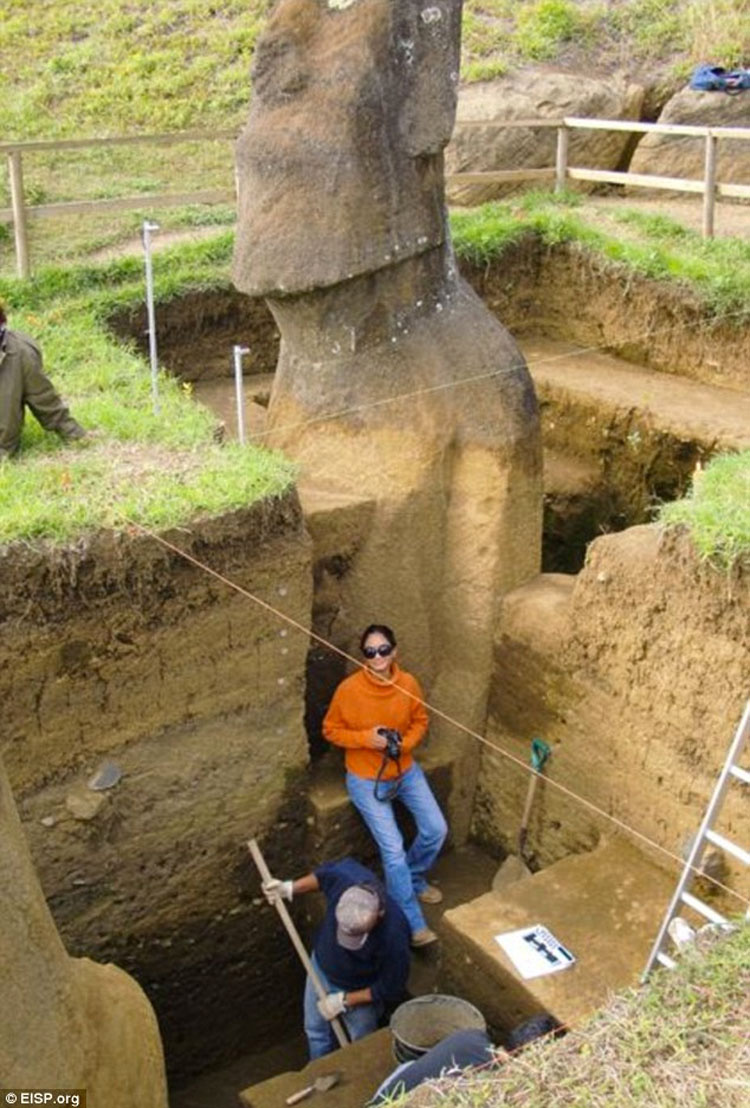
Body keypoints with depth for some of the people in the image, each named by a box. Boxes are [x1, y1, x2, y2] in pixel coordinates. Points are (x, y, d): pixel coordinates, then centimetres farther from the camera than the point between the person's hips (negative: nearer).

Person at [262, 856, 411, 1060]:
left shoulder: (393, 938, -43)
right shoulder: (346, 876, -37)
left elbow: (390, 990, -24)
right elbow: (325, 872, -9)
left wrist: (344, 1000, -18)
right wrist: (289, 888, -11)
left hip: (361, 991, -4)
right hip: (322, 965, 5)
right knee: (316, 1031, 29)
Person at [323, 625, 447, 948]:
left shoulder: (409, 684, -11)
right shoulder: (349, 689, -21)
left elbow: (420, 722, 5)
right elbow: (331, 730, -8)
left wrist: (405, 743, -15)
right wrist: (365, 738, -23)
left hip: (406, 771, 4)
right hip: (366, 779, -4)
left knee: (436, 830, 2)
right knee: (393, 849, -9)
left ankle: (413, 879, 33)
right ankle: (412, 924, 5)